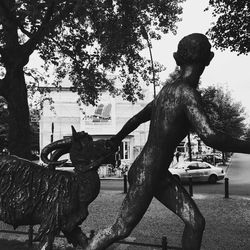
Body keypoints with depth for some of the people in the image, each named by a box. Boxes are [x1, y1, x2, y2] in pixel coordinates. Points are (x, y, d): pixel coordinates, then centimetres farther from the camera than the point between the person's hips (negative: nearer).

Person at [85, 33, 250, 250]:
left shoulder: (168, 90, 6)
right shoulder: (187, 92, -22)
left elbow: (136, 119, 18)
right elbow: (210, 137, -33)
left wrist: (113, 143, 31)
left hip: (160, 175, 9)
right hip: (145, 178, -9)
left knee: (196, 222, 8)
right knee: (120, 231, 9)